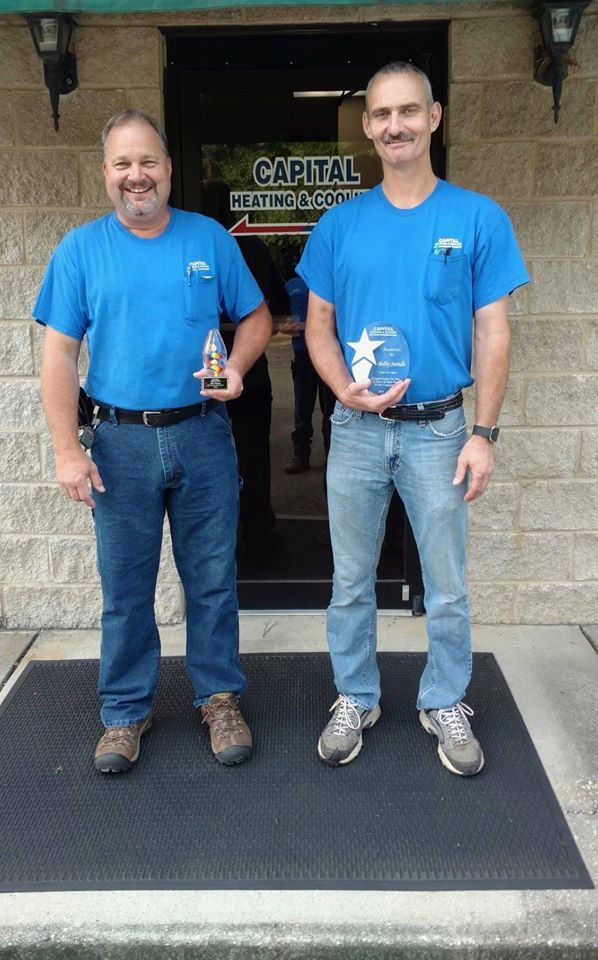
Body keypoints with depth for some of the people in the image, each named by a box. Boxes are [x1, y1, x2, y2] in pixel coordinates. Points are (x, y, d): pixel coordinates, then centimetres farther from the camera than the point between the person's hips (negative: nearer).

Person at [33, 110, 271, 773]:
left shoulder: (209, 238, 4)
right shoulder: (81, 249, 1)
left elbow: (255, 316, 10)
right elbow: (59, 353, -1)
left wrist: (237, 365, -12)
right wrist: (67, 451, -8)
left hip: (202, 435, 1)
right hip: (121, 443, 0)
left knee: (212, 579, 9)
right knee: (125, 587, 9)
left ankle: (219, 698, 26)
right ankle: (125, 711, 25)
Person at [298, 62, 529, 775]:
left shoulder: (478, 219, -2)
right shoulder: (340, 225, 2)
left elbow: (492, 334, -2)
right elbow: (318, 326, 6)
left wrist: (483, 434, -7)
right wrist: (347, 390, -13)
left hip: (438, 429, -1)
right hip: (356, 431, 2)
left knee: (447, 587, 9)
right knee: (352, 580, 12)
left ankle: (446, 705, 30)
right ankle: (354, 700, 30)